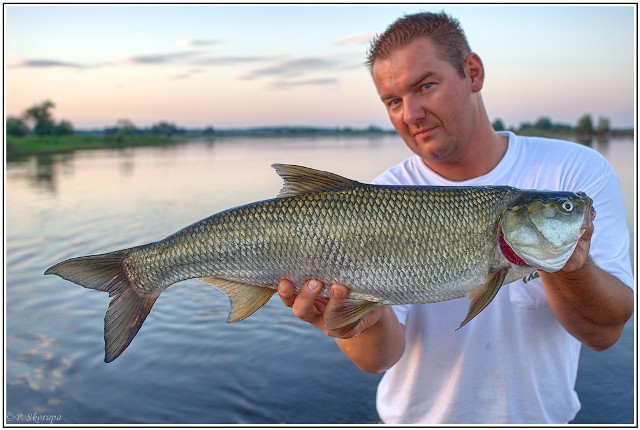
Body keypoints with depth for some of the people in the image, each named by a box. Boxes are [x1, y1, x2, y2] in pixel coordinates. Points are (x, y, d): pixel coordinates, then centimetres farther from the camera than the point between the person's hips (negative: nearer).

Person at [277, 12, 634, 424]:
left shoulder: (577, 172, -9)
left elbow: (604, 332, -13)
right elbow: (380, 358, -16)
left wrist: (569, 267, -31)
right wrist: (367, 321, -36)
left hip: (541, 416, 1)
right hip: (421, 418, 0)